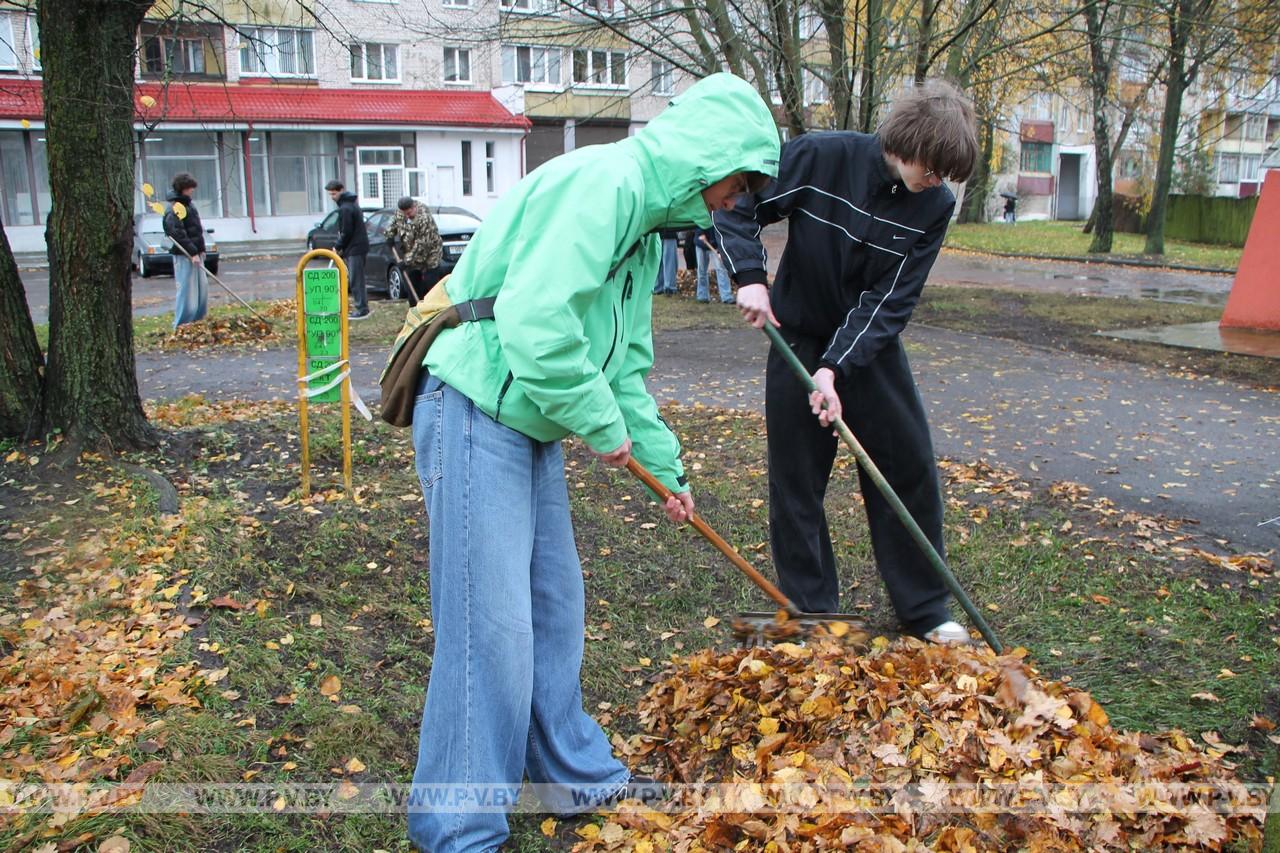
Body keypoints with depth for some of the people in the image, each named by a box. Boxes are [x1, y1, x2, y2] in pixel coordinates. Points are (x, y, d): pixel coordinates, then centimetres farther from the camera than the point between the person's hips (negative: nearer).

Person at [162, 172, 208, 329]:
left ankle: (198, 320, 23)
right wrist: (192, 252, -23)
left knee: (202, 287, 13)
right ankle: (182, 325, -3)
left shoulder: (189, 204, 15)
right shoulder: (174, 208, -14)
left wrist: (201, 249, 14)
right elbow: (177, 233, -21)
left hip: (195, 253, 9)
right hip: (183, 254, -9)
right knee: (187, 289, -8)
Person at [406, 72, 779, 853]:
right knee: (491, 627, -5)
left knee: (555, 606, 17)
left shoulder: (646, 223, 16)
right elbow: (535, 319, -30)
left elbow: (626, 366, 22)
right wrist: (601, 422, -16)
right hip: (477, 413, -10)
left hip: (531, 427, 10)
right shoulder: (605, 180, -17)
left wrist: (667, 467, 23)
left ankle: (575, 774, 34)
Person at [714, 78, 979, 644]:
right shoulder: (821, 157, -18)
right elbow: (739, 206, -10)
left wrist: (837, 366, -24)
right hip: (799, 341, -2)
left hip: (872, 346, 3)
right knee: (796, 481, 3)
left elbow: (891, 299, -15)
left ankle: (924, 610, 20)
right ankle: (812, 610, 19)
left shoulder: (934, 206, -11)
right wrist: (750, 277, -23)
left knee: (911, 469, 4)